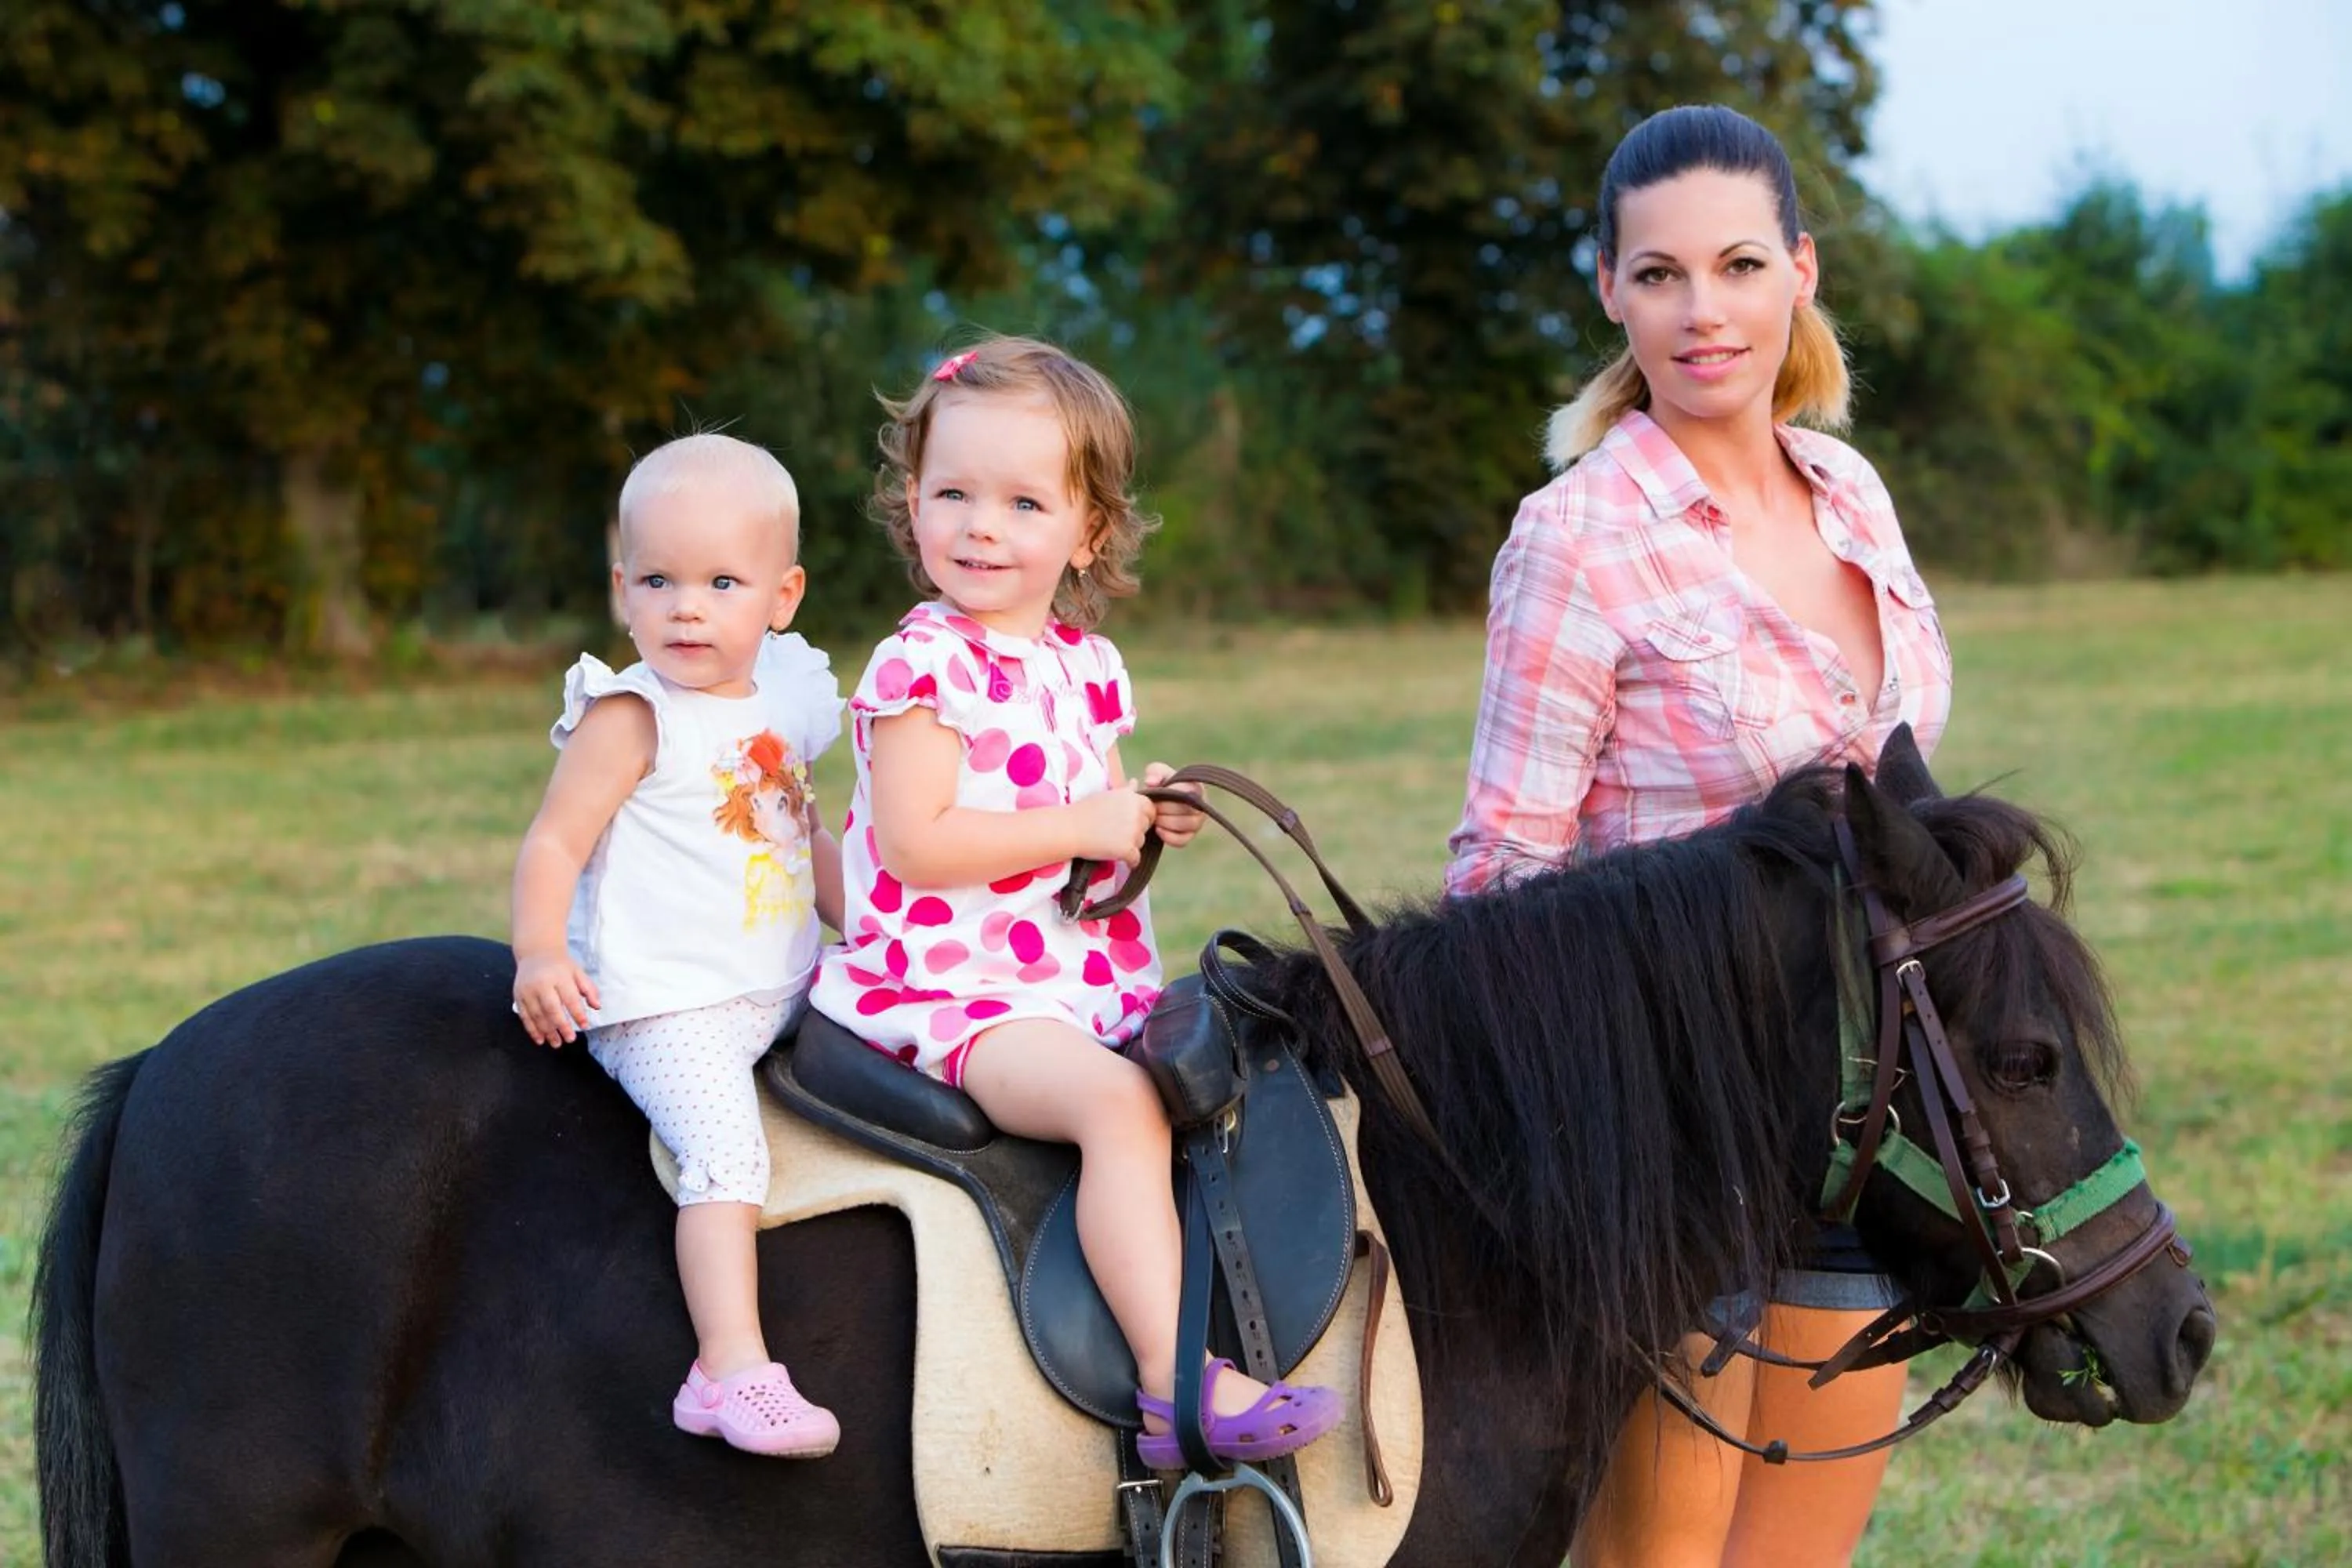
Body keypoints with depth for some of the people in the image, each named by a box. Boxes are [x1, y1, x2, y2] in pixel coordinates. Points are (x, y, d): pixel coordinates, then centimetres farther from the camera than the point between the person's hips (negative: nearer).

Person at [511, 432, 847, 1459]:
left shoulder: (784, 704, 12)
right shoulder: (633, 719, -9)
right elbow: (555, 841, -14)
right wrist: (541, 954, -28)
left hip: (783, 992, 8)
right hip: (665, 1002, -8)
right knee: (725, 1148, -25)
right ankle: (734, 1371, -33)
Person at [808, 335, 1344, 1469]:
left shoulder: (1084, 666, 12)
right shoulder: (923, 665, -10)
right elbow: (918, 842, -20)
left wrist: (1150, 816, 1)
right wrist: (1087, 826, -17)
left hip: (1090, 979, 9)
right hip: (957, 989, -9)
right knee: (1119, 1099, -29)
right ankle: (1176, 1383, -34)